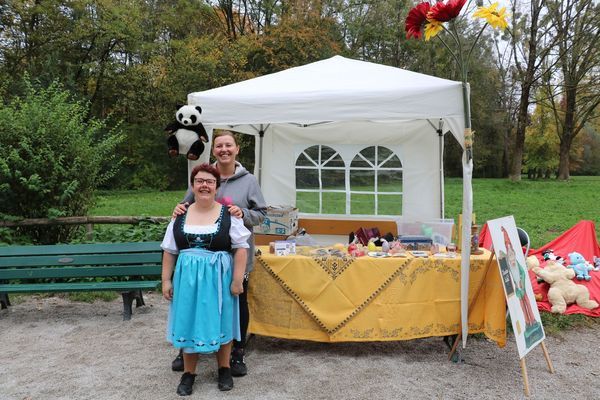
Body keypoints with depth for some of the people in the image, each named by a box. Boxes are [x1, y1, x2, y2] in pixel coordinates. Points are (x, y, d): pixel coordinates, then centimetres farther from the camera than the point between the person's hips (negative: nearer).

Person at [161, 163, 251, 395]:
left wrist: (237, 280, -11)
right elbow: (169, 251, 7)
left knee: (220, 321, 9)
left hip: (218, 278, -2)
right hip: (188, 278, 2)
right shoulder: (181, 215, 2)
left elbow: (241, 248, -7)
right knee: (188, 322, 9)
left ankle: (224, 369, 29)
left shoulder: (228, 214, -7)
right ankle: (188, 373, 26)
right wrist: (166, 280, 4)